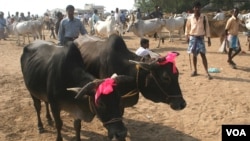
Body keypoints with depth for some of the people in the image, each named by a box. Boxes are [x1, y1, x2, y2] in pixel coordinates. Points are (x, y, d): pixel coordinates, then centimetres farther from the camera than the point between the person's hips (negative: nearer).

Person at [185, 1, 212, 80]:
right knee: (194, 55, 9)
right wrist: (187, 36, 8)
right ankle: (195, 71, 21)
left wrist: (208, 39, 0)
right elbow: (187, 27, 12)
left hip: (201, 38, -2)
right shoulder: (190, 18, 0)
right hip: (193, 37, 2)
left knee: (203, 55, -8)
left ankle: (207, 73, -9)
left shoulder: (204, 17, -2)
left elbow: (207, 28, 2)